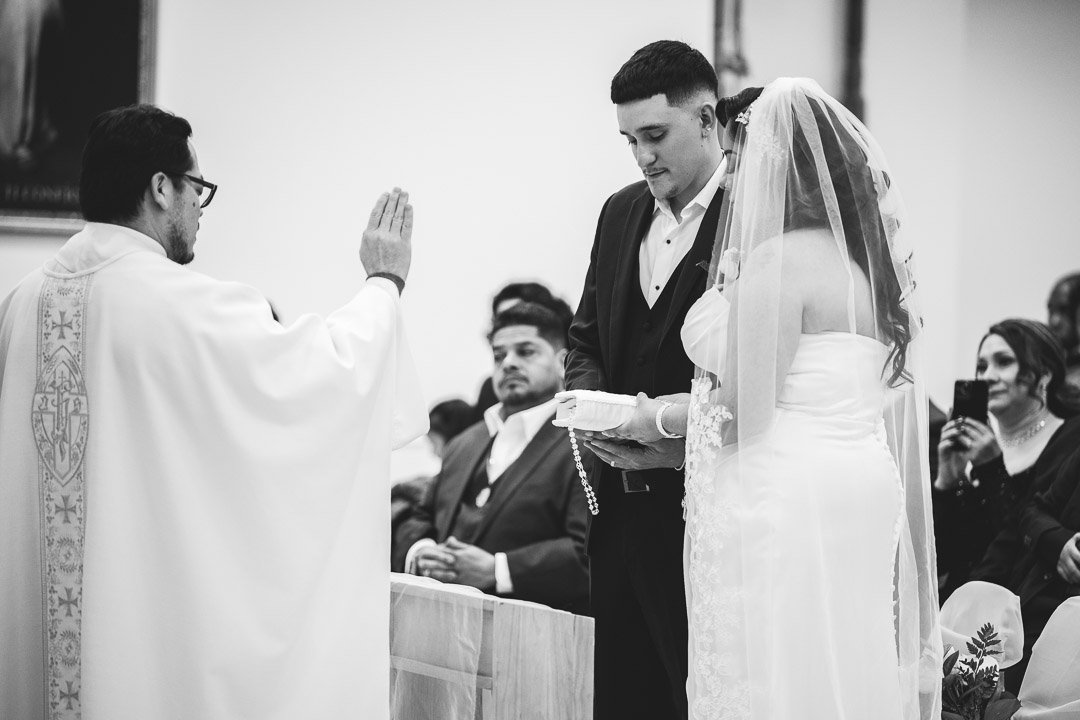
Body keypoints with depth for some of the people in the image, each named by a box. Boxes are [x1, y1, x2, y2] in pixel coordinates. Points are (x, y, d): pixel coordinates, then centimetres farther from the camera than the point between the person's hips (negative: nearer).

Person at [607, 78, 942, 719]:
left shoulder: (778, 262, -15)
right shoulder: (867, 257, 12)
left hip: (784, 511, -9)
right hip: (861, 495, 9)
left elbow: (743, 413, -17)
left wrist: (658, 418, 0)